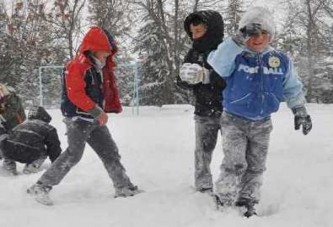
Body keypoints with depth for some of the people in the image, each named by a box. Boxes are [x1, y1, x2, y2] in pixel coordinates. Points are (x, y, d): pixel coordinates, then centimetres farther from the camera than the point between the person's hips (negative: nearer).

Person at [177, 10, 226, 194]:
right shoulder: (194, 53, 4)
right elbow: (182, 82, 4)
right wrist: (187, 78, -20)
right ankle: (203, 189, 16)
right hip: (204, 113, 4)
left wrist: (206, 76, -32)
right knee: (202, 152, 5)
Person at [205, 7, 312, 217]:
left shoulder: (282, 61, -3)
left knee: (256, 167, 12)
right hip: (234, 121, -4)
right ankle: (223, 203, 2)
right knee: (235, 165, -12)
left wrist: (300, 111, 6)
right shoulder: (235, 58, -13)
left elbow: (292, 89, 9)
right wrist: (239, 40, -40)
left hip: (262, 124, 4)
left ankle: (247, 203, 27)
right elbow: (217, 62, -35)